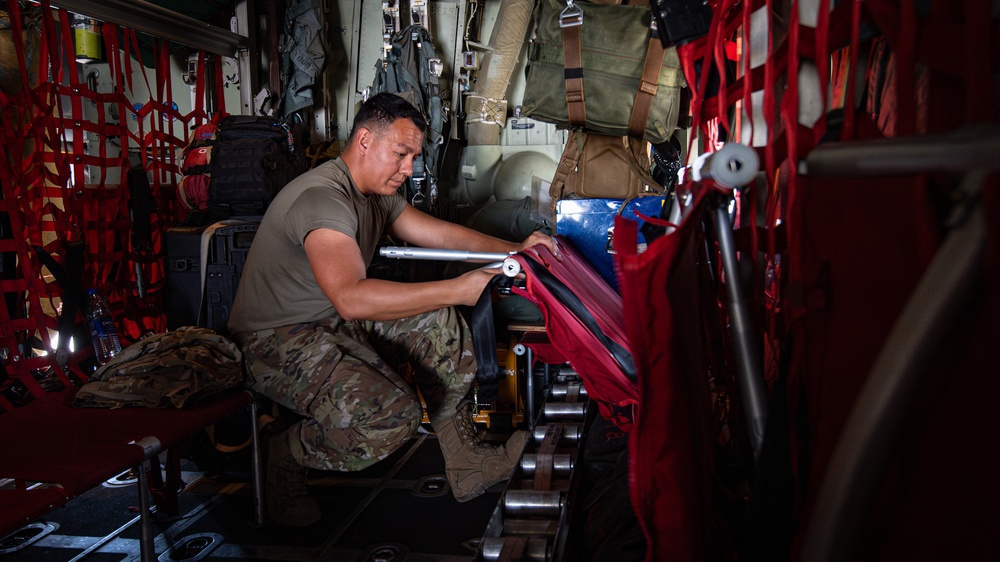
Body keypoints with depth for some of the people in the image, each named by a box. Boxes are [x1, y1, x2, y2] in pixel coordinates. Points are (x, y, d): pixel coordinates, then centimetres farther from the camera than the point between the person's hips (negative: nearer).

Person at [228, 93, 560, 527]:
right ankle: (285, 455, -1)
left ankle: (465, 463, 3)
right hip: (277, 341, -10)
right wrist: (458, 290, -38)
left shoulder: (377, 192, 7)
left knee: (439, 324, -4)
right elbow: (351, 298, -39)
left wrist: (515, 250, -2)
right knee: (392, 414, -30)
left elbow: (439, 233, 12)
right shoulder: (322, 198, -25)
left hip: (334, 321, 10)